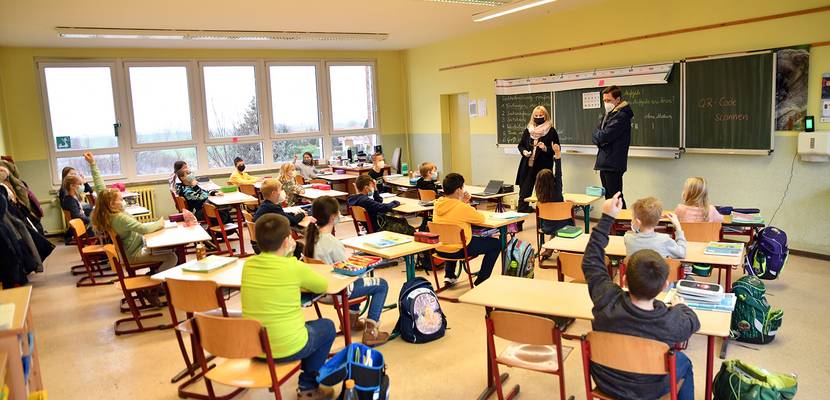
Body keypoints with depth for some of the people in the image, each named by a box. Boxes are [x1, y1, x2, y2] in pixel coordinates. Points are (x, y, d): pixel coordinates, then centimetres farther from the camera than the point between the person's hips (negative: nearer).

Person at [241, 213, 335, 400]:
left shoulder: (248, 265, -2)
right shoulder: (295, 267, -16)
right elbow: (323, 286, 2)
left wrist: (287, 256, 9)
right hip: (287, 348, -6)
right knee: (327, 326, 23)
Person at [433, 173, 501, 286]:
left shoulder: (438, 204, -1)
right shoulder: (462, 208, -22)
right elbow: (481, 218, -7)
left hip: (439, 249, 7)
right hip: (458, 251, -7)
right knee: (496, 244, 7)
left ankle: (449, 275, 34)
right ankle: (480, 281, 11)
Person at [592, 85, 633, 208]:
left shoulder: (621, 116, -13)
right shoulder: (608, 114, 17)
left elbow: (604, 136, -21)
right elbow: (595, 137, 15)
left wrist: (597, 135, 0)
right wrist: (600, 140, -6)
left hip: (613, 164, -9)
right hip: (604, 162, 9)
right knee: (608, 197, 15)